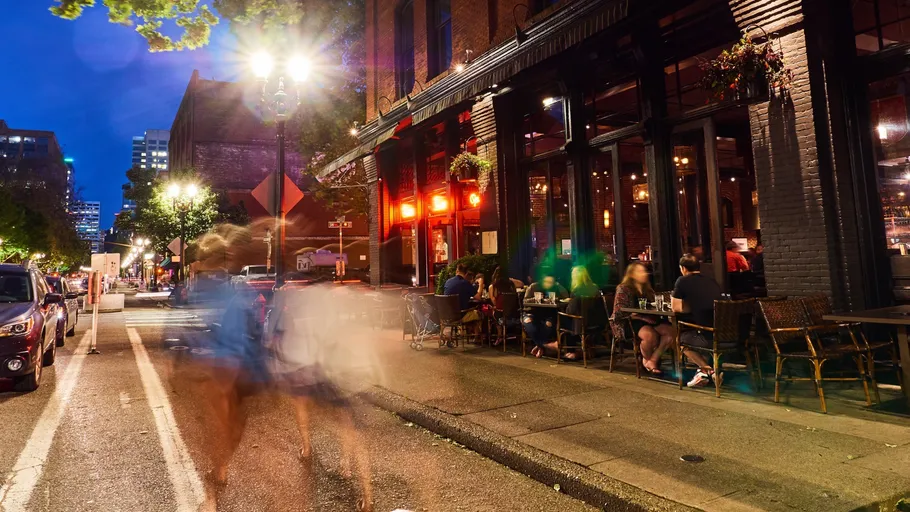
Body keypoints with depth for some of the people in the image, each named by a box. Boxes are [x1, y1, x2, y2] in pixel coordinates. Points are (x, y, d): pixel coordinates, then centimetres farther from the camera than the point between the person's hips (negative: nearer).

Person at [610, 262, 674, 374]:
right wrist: (633, 313, -20)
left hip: (650, 319, 7)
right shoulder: (623, 289, 2)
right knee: (650, 335, -36)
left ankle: (653, 360, -14)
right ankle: (646, 360, -4)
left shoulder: (647, 289, 24)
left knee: (670, 331, -22)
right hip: (631, 322, -7)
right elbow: (618, 311, -6)